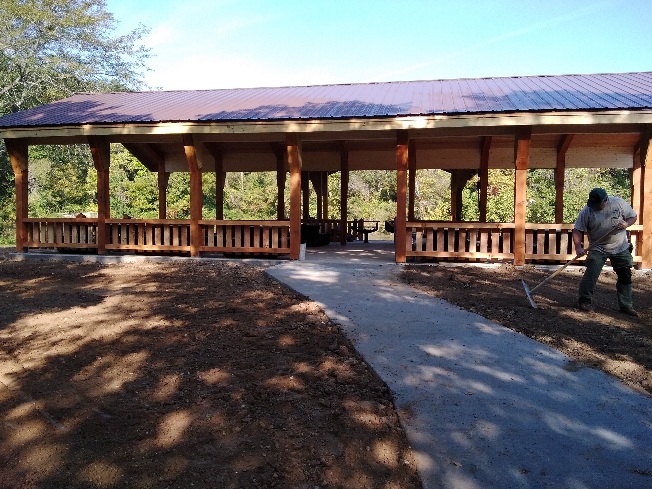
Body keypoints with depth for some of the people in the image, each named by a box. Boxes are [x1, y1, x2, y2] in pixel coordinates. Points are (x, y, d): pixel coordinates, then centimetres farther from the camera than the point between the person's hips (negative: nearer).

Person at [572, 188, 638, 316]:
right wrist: (578, 247, -27)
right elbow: (577, 230, -14)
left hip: (621, 248, 2)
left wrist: (626, 224, -21)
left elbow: (633, 216, 2)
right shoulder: (586, 211, -15)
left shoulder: (619, 203, -10)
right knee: (591, 275, -13)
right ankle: (585, 301, 4)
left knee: (625, 276, 8)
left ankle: (626, 305, 20)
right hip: (597, 248, -2)